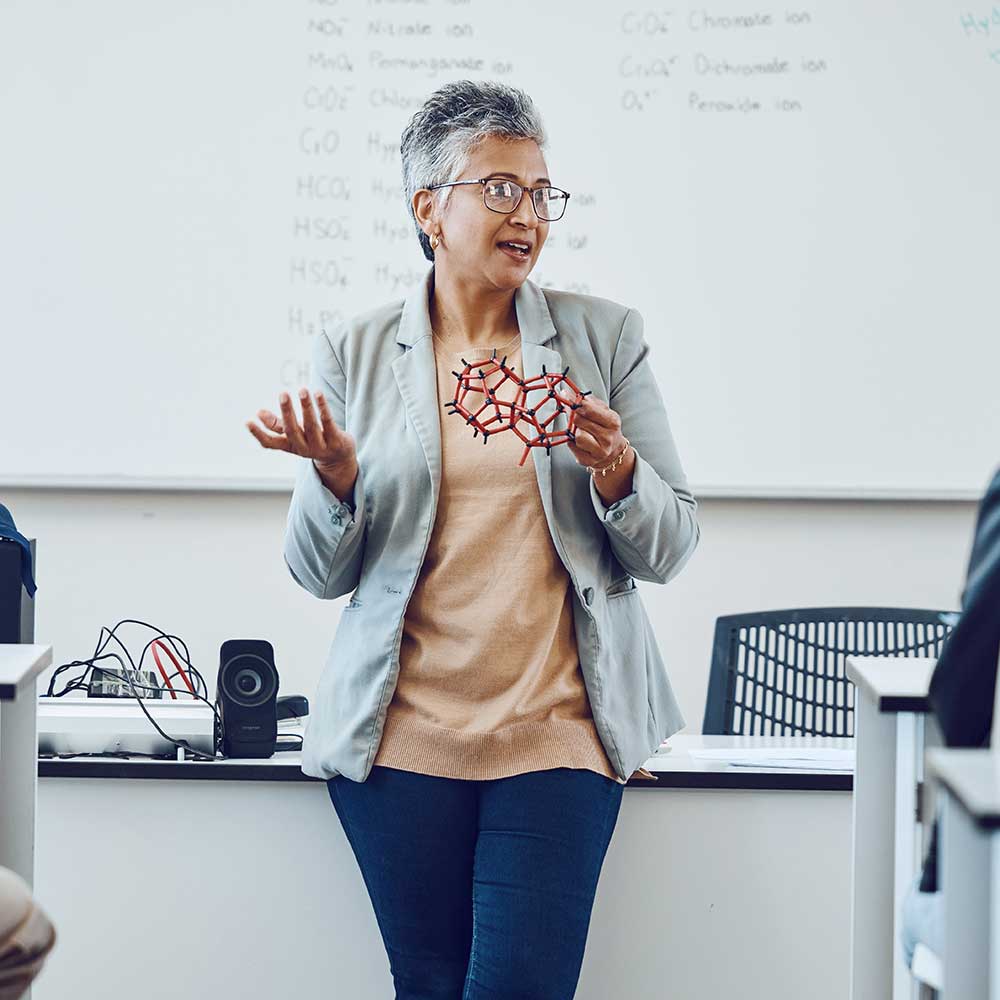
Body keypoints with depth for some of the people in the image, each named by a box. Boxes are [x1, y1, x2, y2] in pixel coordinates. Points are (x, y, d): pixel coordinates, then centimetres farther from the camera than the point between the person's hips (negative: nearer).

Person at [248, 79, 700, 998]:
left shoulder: (605, 335, 6)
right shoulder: (356, 354, 6)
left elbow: (670, 549, 6)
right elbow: (321, 574, 6)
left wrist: (615, 471, -14)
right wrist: (336, 476, -14)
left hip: (559, 733, 0)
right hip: (403, 738, 0)